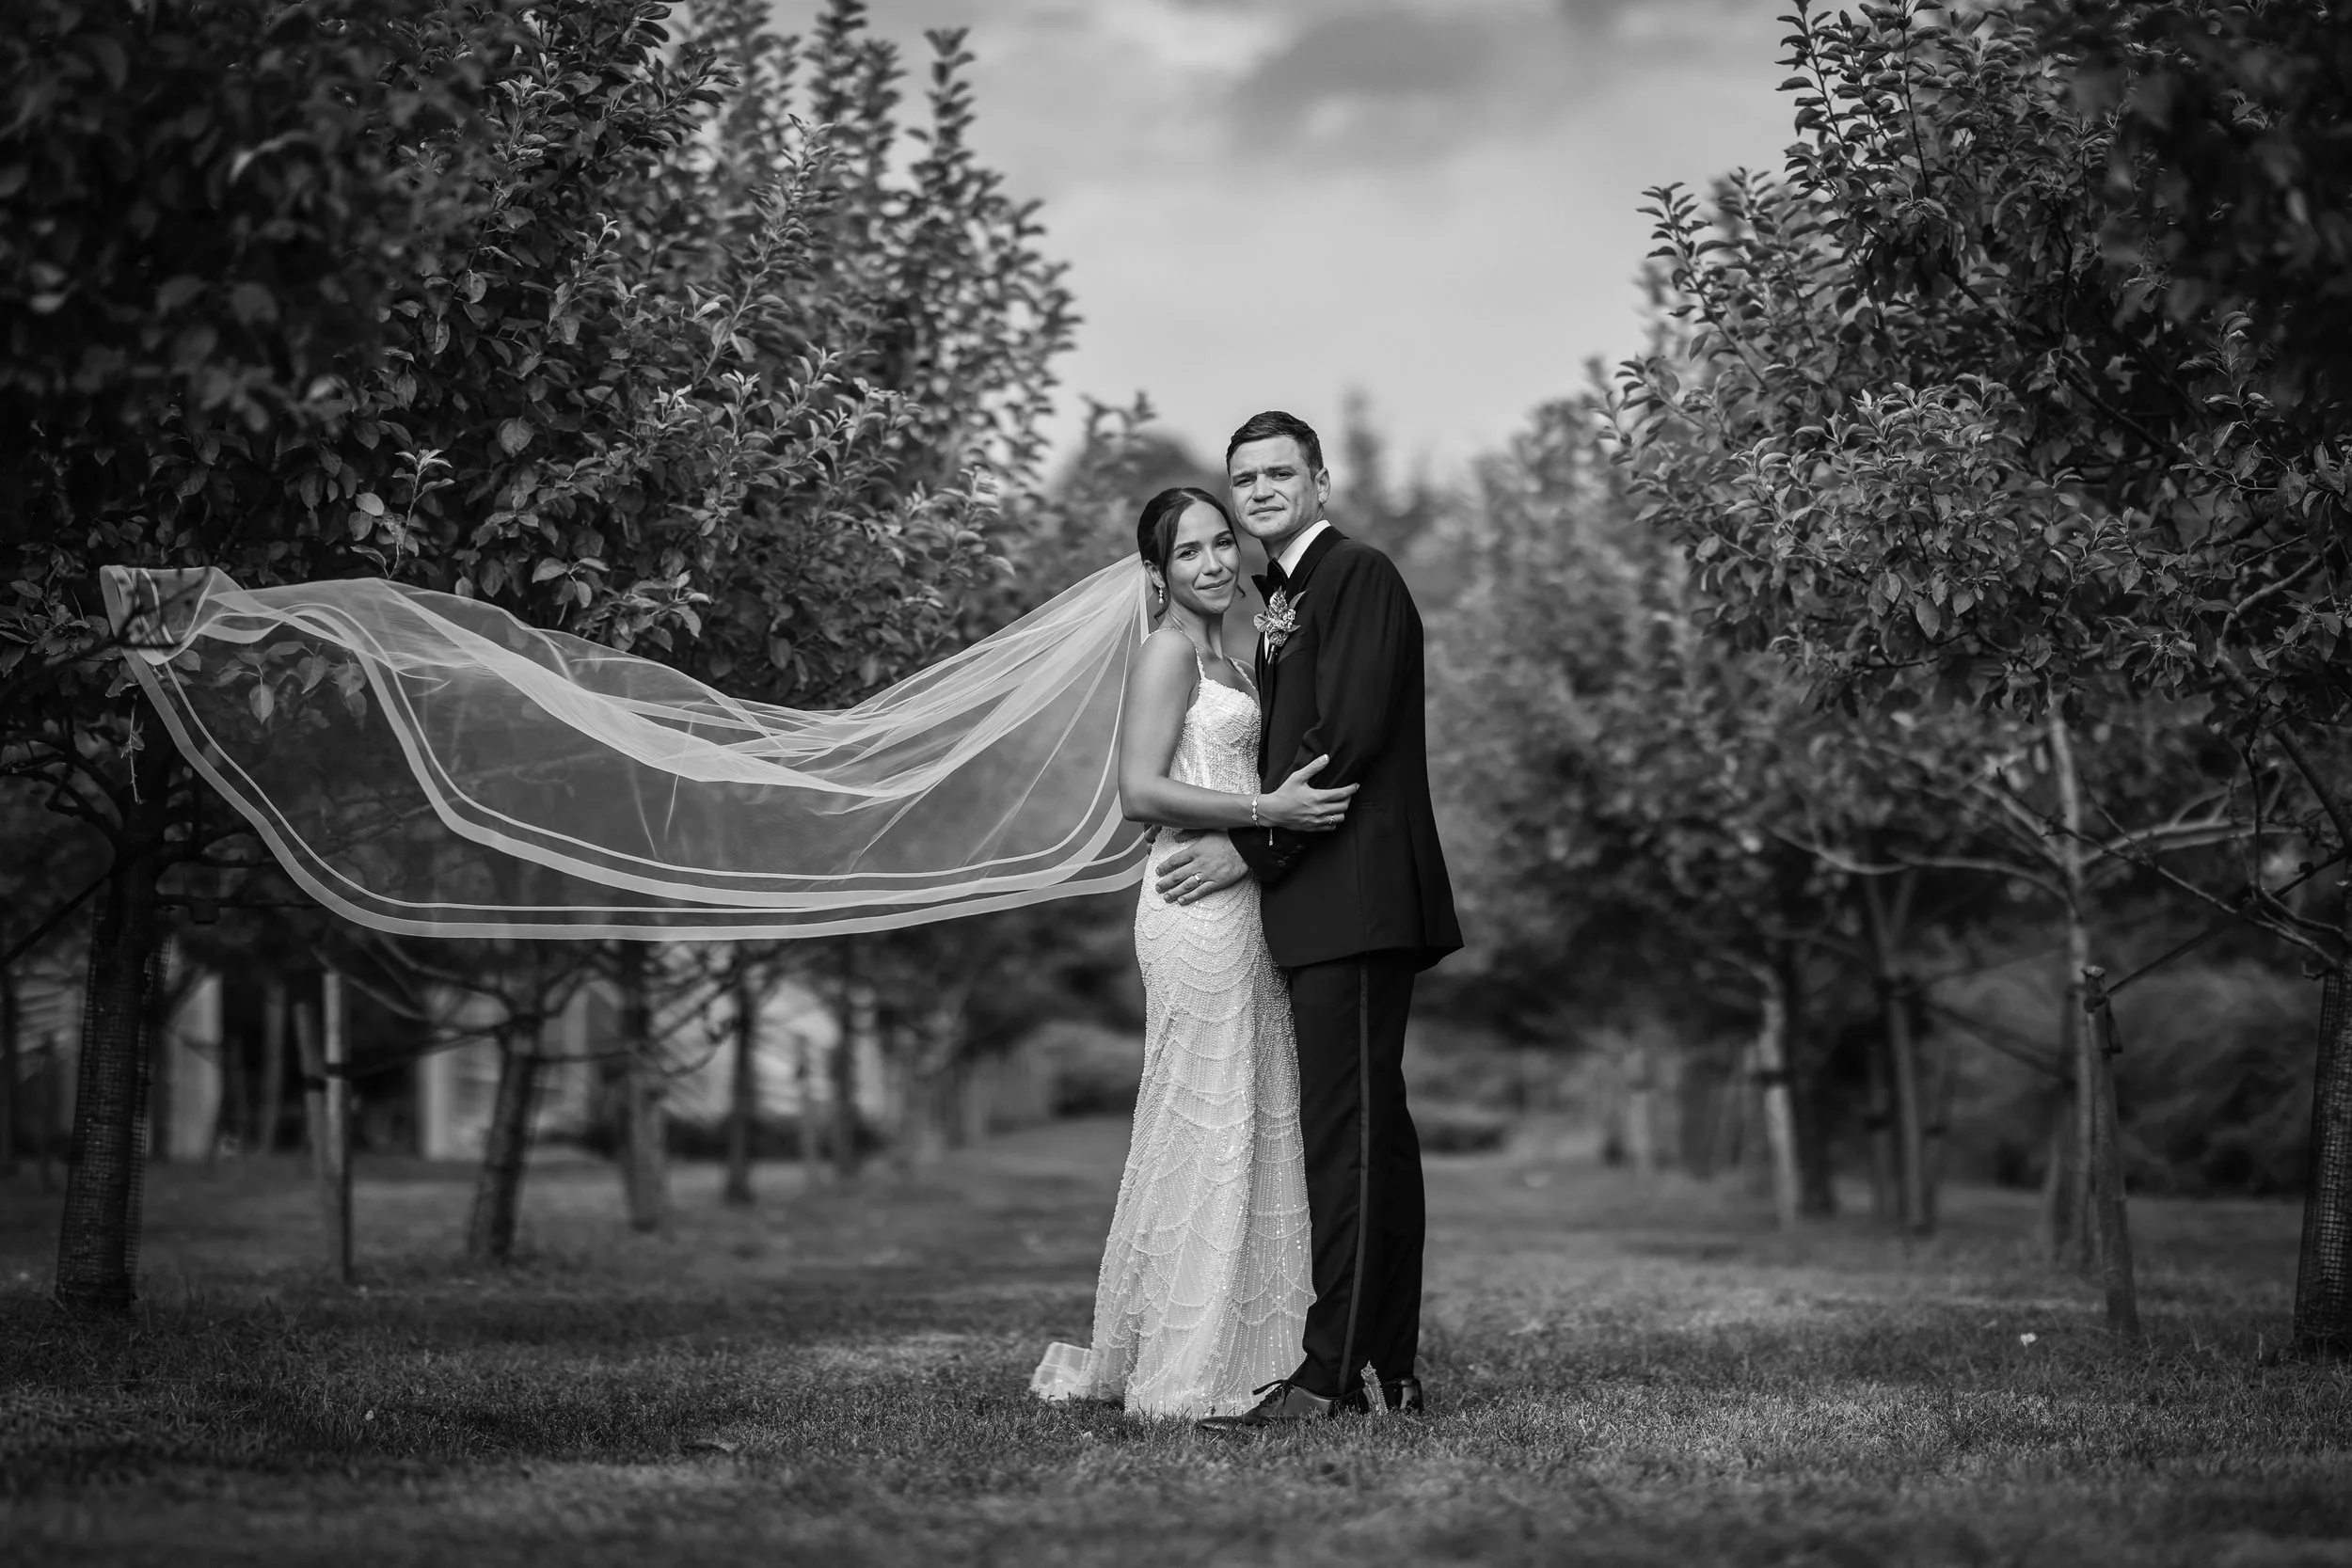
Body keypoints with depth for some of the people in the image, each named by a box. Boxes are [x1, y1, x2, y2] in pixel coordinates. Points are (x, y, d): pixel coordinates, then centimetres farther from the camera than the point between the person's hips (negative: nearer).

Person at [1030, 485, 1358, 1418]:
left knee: (1257, 1128, 10)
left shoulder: (1221, 659, 20)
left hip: (1240, 911, 10)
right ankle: (1178, 1375, -2)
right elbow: (1141, 793, -17)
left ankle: (1236, 1354, 15)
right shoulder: (1168, 653, -8)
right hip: (1197, 910, -10)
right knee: (1204, 1129, -7)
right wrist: (1266, 809, -18)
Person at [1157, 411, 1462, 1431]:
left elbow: (1348, 735, -15)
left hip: (1355, 897, -10)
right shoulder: (1279, 595, 22)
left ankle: (1333, 1373, -12)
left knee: (1349, 1131, -11)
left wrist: (1251, 848, -12)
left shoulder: (1360, 576, -7)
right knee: (1370, 1133, 10)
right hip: (1318, 906, 10)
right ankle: (1387, 1369, 14)